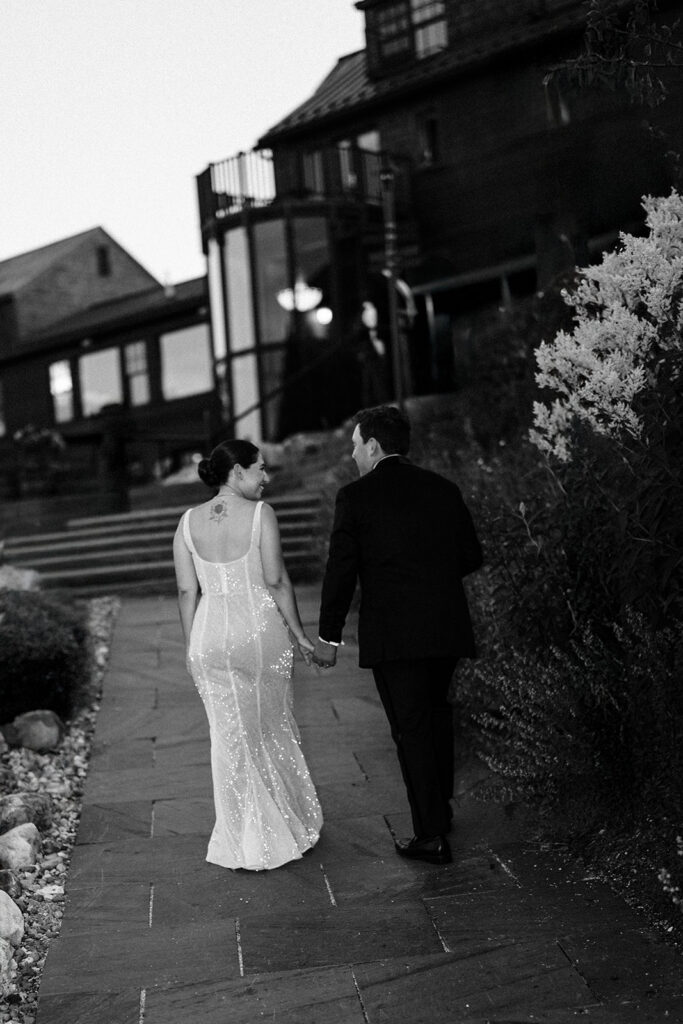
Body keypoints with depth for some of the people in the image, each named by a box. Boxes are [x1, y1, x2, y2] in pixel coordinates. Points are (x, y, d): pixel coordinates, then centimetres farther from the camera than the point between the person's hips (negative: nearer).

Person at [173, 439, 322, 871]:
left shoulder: (189, 522, 1)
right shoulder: (261, 514, -10)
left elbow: (187, 591, 3)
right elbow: (276, 581, -11)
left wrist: (192, 648, 11)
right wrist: (299, 633, -1)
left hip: (210, 636, 3)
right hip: (261, 630, -2)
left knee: (230, 738, 12)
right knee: (274, 730, 16)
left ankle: (245, 842, 17)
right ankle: (292, 825, 30)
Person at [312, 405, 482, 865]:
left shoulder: (356, 497, -6)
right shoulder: (444, 488, 7)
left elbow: (341, 571, -6)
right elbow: (472, 557, 11)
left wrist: (329, 636, 2)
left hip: (393, 633, -5)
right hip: (447, 628, 5)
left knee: (412, 728, 2)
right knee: (436, 713, 23)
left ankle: (432, 835, 5)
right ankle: (441, 808, 37)